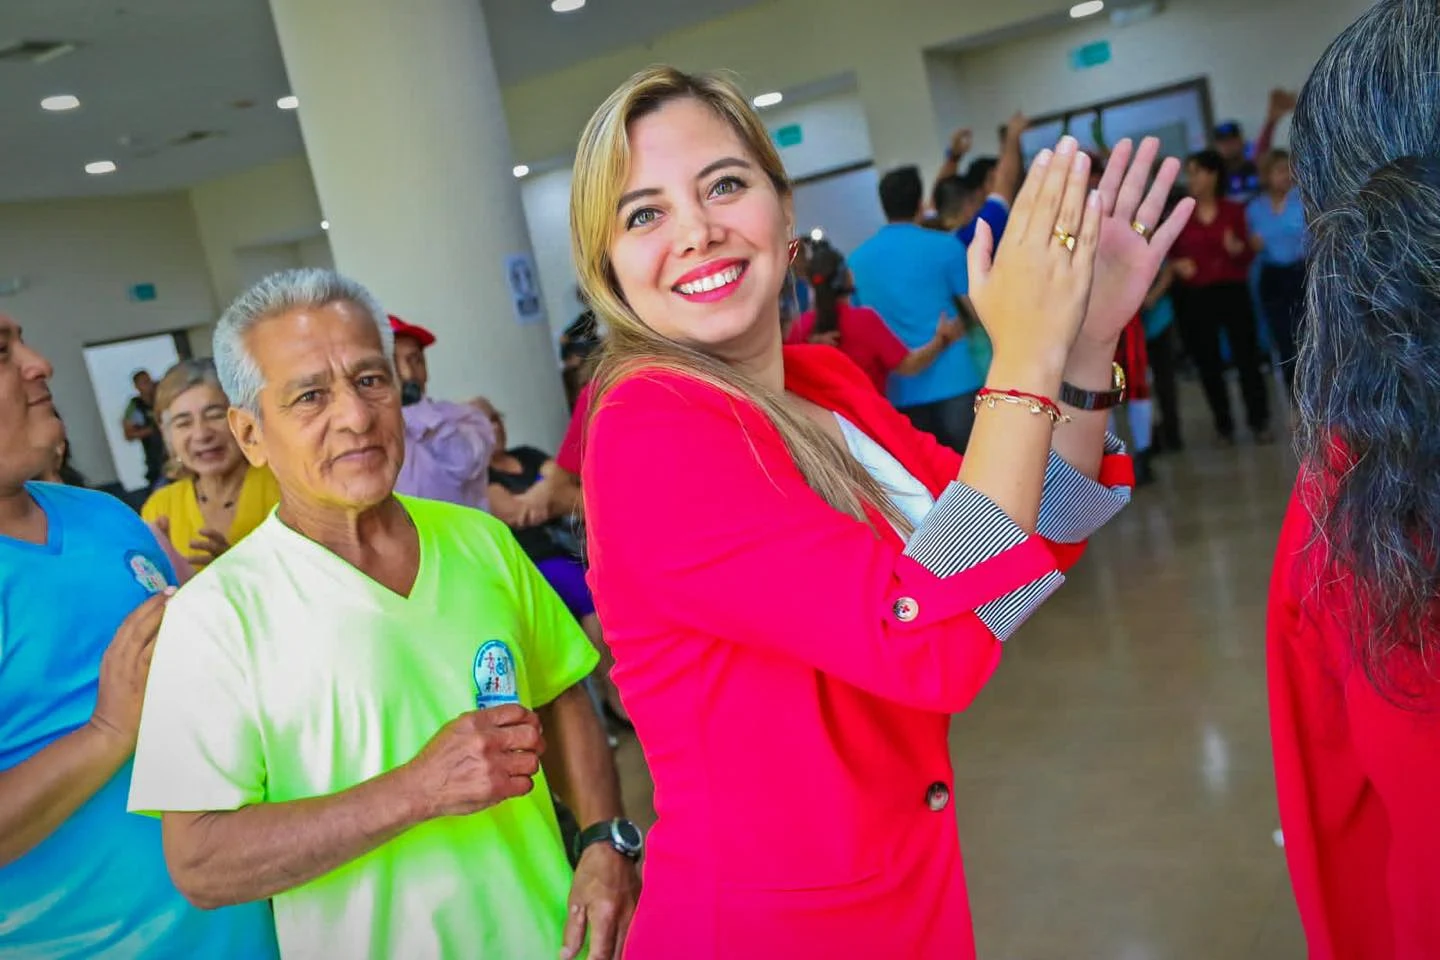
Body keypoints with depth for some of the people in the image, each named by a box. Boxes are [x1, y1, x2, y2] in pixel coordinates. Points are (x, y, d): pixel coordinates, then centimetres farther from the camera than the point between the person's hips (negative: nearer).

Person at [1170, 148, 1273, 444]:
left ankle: (1259, 422, 10)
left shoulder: (1233, 211, 3)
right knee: (1208, 363, 5)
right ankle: (1224, 426, 16)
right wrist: (1176, 265, -17)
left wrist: (1238, 249, -16)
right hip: (1194, 297, 0)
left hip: (1232, 292, 0)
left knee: (1246, 356, 0)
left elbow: (1246, 257, 6)